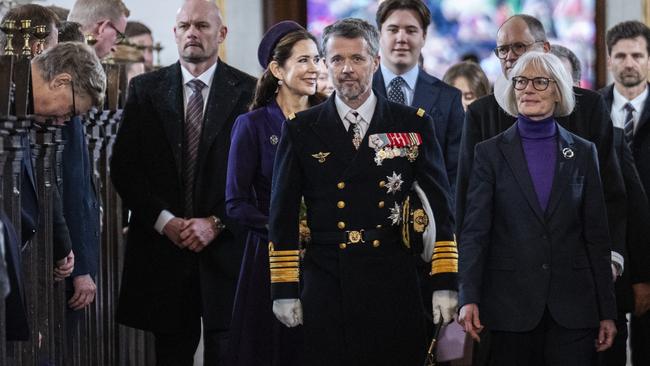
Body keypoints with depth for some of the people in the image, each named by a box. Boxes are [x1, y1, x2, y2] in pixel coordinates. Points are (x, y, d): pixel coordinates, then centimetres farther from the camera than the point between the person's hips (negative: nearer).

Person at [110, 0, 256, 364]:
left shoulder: (247, 91, 1)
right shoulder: (145, 89, 7)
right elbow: (124, 167, 4)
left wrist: (217, 223, -9)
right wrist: (164, 221, -7)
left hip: (226, 246, -2)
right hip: (162, 243, 2)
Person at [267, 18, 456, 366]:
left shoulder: (413, 124, 6)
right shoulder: (300, 129, 6)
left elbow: (441, 207, 5)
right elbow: (283, 215, 6)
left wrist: (445, 284, -1)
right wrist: (284, 290, 1)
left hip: (394, 284, 0)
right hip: (325, 282, 0)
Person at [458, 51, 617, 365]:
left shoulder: (583, 153, 9)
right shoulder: (490, 153, 5)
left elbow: (597, 235, 9)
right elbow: (474, 230, -1)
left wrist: (607, 312, 5)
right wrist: (468, 298, -14)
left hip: (572, 308, 1)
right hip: (510, 306, -1)